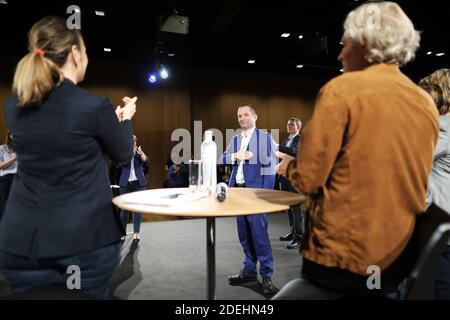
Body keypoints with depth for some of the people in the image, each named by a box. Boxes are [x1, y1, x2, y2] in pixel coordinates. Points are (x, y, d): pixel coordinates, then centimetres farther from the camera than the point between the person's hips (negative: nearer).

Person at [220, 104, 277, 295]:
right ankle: (249, 270, 26)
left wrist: (266, 193, -12)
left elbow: (270, 164, -7)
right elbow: (222, 159, 9)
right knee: (244, 233, 12)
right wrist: (235, 156, -12)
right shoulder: (235, 139, 15)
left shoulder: (264, 137, -1)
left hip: (255, 190, -6)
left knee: (259, 232, -7)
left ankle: (266, 275, 8)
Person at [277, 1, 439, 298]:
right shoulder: (427, 103, 4)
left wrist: (289, 167, 5)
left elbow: (308, 178, -18)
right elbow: (402, 180, 14)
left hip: (345, 257, -5)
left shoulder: (342, 89, -15)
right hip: (402, 259, 6)